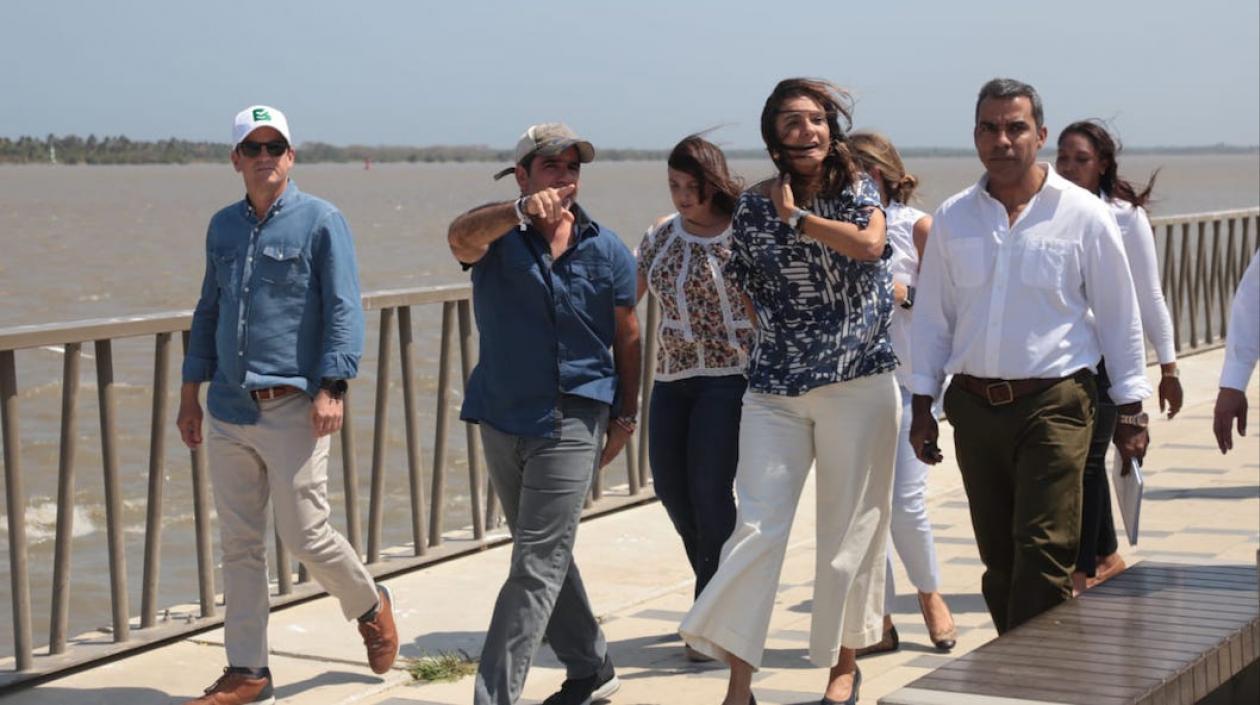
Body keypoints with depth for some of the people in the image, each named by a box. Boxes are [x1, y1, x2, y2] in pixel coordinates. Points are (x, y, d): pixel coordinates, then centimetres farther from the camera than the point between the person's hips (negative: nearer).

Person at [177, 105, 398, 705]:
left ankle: (370, 605, 26)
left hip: (291, 408, -5)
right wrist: (191, 391, 18)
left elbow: (344, 310, -8)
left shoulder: (320, 221, -4)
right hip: (229, 409, 5)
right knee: (238, 544, 6)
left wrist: (331, 387, -17)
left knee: (306, 536, -3)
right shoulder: (223, 226, 13)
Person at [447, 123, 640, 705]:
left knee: (537, 565, -9)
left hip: (571, 420, -3)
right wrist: (522, 212, -48)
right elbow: (461, 237, -30)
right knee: (546, 558, 16)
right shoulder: (498, 238, -5)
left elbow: (626, 336, 8)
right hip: (502, 417, 3)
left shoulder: (606, 251, -1)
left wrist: (626, 415, 5)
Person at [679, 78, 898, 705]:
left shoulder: (859, 193, 2)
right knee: (757, 525, -7)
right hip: (774, 388, 1)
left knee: (850, 529, 6)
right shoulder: (753, 206, 5)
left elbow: (870, 245, -20)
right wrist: (784, 342, 9)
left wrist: (798, 217, -14)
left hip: (857, 382, -1)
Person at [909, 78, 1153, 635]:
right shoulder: (952, 218, 7)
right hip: (974, 406, 4)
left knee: (1043, 557, -10)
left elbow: (1119, 318, 3)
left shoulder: (1084, 216, -1)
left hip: (1054, 405, -4)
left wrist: (1130, 412, 3)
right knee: (998, 557, 10)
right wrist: (923, 406, 10)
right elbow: (932, 317, 13)